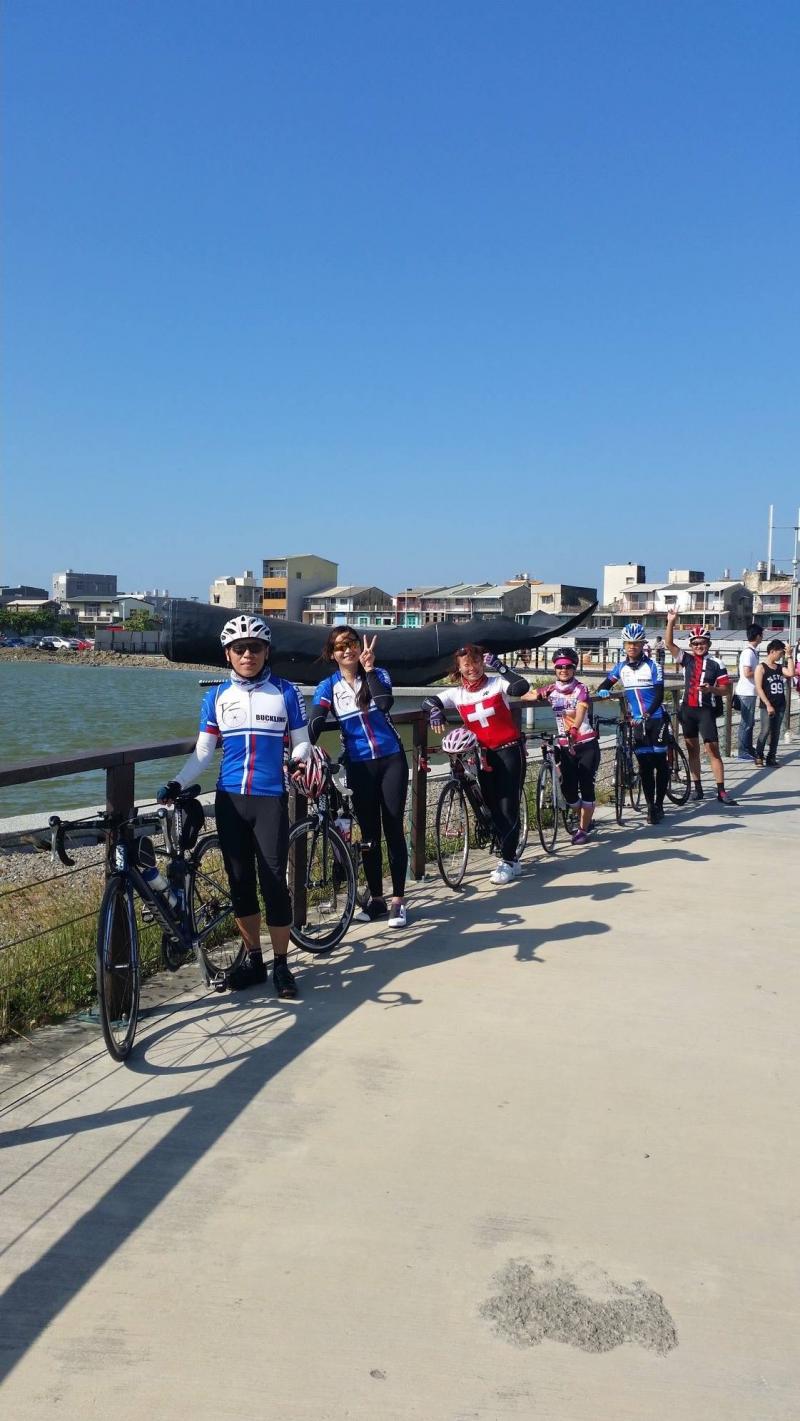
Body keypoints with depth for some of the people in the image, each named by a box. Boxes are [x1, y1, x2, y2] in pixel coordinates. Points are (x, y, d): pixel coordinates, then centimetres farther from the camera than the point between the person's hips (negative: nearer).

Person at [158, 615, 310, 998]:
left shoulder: (285, 692, 2)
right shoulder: (217, 697, 7)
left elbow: (301, 742, 5)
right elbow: (203, 751, 7)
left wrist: (298, 759, -18)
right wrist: (177, 783, -7)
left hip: (270, 799, -3)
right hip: (230, 799, 3)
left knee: (273, 881, -4)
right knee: (240, 882, 8)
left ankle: (281, 964, 9)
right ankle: (253, 959, 21)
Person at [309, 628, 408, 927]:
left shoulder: (378, 675, 0)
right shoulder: (328, 687, 1)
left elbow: (385, 704, -21)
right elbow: (315, 725, -12)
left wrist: (369, 668, -21)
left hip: (391, 760, -1)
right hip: (359, 767, 1)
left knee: (393, 829, 1)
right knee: (369, 833, 7)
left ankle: (398, 901, 9)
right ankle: (376, 899, 20)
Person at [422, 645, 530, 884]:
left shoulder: (497, 683, -9)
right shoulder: (456, 693, 0)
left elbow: (522, 687, -27)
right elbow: (428, 701, -6)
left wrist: (500, 667, -30)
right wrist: (435, 710, -26)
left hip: (509, 751, -4)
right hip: (484, 755, 5)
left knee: (508, 807, -5)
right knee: (493, 808, 9)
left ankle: (508, 861, 3)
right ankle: (509, 859, 21)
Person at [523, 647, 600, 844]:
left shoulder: (580, 689, -8)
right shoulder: (551, 690, 4)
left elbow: (580, 713, -24)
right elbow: (525, 696, 1)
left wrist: (574, 729, -41)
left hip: (586, 745, -3)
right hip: (565, 746, 4)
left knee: (586, 786, -4)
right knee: (568, 788, 1)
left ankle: (583, 829, 9)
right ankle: (585, 820, 28)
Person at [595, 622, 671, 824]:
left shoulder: (652, 666, -7)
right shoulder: (620, 667, 4)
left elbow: (659, 695, -13)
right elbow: (605, 684, 9)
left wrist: (647, 714, -28)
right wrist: (602, 691, -16)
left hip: (656, 719, -3)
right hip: (637, 722, 3)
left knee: (660, 762, 0)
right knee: (644, 765, 4)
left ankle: (659, 805, 9)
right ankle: (650, 806, 10)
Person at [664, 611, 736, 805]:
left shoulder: (716, 664, -1)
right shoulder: (686, 659, 4)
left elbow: (725, 687, 0)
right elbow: (669, 643, -5)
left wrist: (711, 689, -19)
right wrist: (671, 622, -15)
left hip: (706, 711, -3)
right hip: (687, 709, 3)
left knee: (713, 751, -6)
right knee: (692, 751, 9)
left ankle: (721, 791, -4)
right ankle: (697, 788, 17)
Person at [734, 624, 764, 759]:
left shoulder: (752, 651, 13)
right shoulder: (749, 652, -17)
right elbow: (747, 673, -23)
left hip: (750, 692, 10)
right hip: (747, 692, -10)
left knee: (749, 722, 16)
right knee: (746, 723, -4)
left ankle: (749, 749, 24)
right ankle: (743, 752, 2)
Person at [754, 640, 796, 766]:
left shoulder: (780, 667, 12)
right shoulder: (761, 667, -5)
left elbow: (791, 673, -9)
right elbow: (759, 688, -10)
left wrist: (790, 656, -4)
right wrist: (768, 705, -15)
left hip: (780, 705, 6)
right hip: (767, 706, -6)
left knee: (776, 732, 7)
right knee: (765, 731, -10)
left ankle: (771, 757, 12)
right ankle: (759, 756, 3)